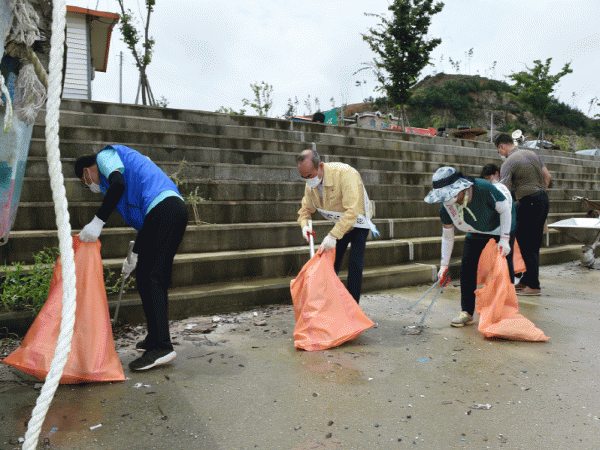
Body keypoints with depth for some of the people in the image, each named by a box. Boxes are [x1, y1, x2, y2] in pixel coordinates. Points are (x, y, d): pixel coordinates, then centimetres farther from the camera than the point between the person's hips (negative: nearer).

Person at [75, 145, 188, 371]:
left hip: (164, 208, -10)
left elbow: (118, 183, -14)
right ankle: (155, 339, 19)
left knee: (151, 279, -12)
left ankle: (162, 346, -15)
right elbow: (144, 220, 35)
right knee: (148, 279, 13)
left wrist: (97, 222, -13)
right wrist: (134, 256, 40)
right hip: (174, 210, 10)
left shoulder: (105, 155, 12)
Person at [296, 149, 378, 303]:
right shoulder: (311, 185, -11)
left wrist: (333, 235, -45)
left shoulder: (345, 174, -34)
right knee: (331, 263, 4)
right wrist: (304, 225, -18)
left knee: (355, 266, -14)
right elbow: (306, 208, 5)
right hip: (339, 225, 6)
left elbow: (352, 211, -40)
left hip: (358, 223, -6)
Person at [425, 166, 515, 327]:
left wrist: (504, 239, -25)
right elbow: (447, 237, -10)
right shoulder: (446, 207, -23)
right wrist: (444, 265, -10)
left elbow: (505, 210, -22)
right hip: (475, 234, 4)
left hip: (501, 229, -3)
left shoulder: (484, 188, -38)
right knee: (467, 268, -8)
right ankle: (467, 313, 1)